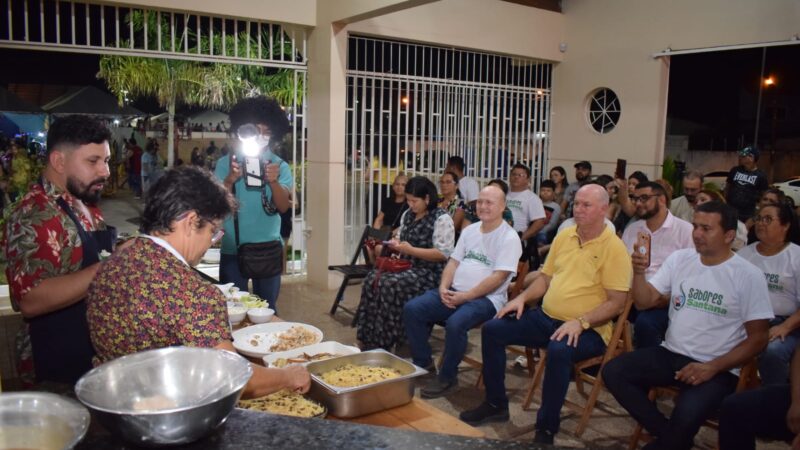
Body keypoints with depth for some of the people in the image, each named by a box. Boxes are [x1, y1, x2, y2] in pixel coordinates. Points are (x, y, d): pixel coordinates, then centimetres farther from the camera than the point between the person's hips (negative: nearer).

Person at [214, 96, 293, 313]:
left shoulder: (279, 165, 1)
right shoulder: (226, 163, 1)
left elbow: (283, 206, -10)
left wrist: (274, 182, -28)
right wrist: (230, 180, -23)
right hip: (232, 248, 0)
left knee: (267, 308, 10)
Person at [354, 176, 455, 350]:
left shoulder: (441, 219, -9)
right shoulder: (407, 215, 15)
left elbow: (443, 254, -16)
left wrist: (411, 250, -21)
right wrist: (393, 244, 0)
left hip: (429, 272, -7)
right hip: (407, 267, 7)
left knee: (390, 285, -30)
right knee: (372, 279, -19)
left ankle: (384, 343, -18)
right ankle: (369, 341, -15)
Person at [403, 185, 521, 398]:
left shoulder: (509, 238, -8)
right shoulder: (470, 230, 15)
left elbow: (498, 278, -15)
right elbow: (453, 262, 15)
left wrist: (465, 296, -18)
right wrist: (444, 288, -4)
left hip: (486, 298, -7)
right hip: (454, 293, 7)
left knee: (455, 323, -34)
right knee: (412, 309, -10)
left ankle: (447, 378, -11)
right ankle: (424, 365, 5)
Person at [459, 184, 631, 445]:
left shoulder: (614, 248, -10)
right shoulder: (564, 236, 10)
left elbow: (616, 302, -14)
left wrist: (580, 322, -25)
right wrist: (522, 298, 1)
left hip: (588, 330, -7)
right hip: (545, 317, 7)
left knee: (558, 351, -38)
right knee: (492, 329, -5)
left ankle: (546, 428, -17)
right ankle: (496, 404, 9)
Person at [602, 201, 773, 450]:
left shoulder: (749, 276, -7)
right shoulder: (679, 258, 4)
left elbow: (757, 338, -6)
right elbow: (646, 299, 3)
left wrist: (712, 367, -16)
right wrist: (639, 273, -18)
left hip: (718, 368, -5)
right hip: (671, 354, 5)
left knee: (687, 414, -33)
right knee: (613, 372, -16)